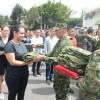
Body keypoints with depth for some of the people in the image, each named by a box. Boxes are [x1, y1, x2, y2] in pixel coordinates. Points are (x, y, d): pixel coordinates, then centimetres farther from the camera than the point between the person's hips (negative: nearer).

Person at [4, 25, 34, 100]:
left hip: (24, 74, 7)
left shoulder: (22, 44, 7)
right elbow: (12, 62, -22)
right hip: (13, 75, -6)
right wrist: (27, 62, -21)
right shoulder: (10, 45, -16)